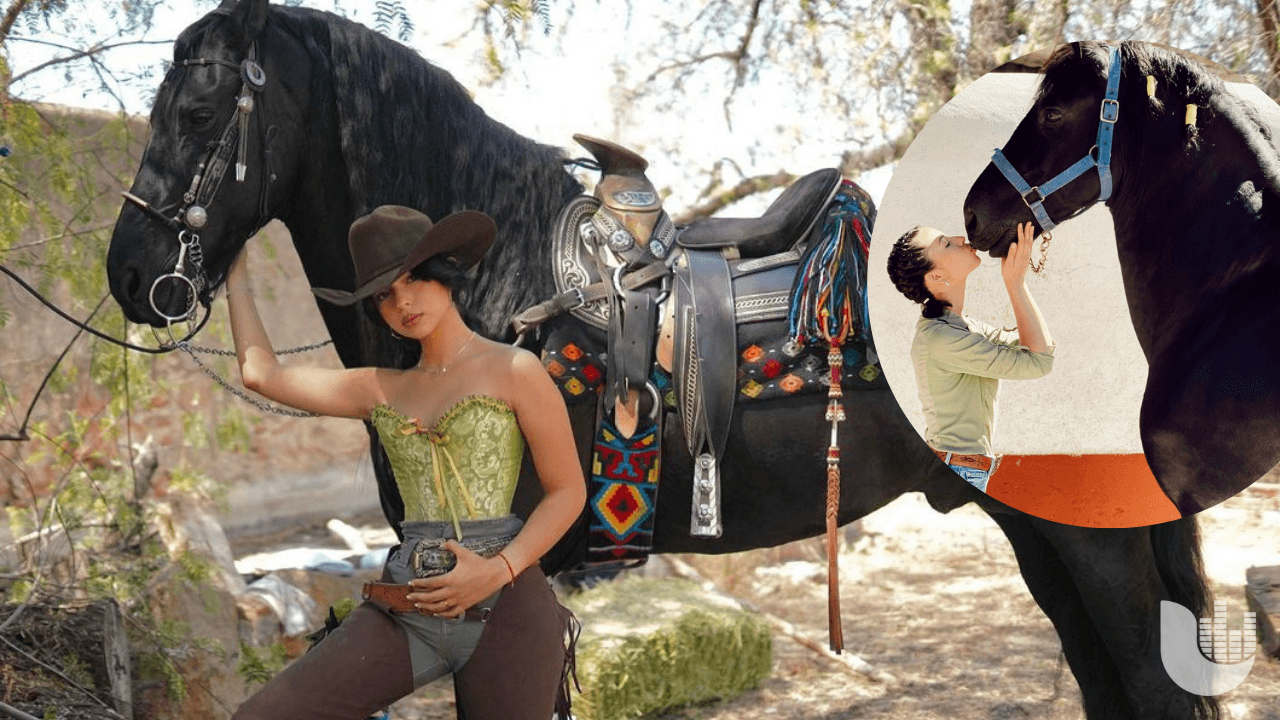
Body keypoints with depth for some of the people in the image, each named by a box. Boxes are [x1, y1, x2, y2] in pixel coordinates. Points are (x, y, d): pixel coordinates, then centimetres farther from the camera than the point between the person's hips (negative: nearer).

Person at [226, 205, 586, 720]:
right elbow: (261, 373, 13)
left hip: (504, 604, -4)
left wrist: (500, 569, -14)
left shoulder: (514, 371, 1)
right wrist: (236, 270, 22)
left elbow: (568, 491, -1)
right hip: (403, 611, 4)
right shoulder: (381, 389, 14)